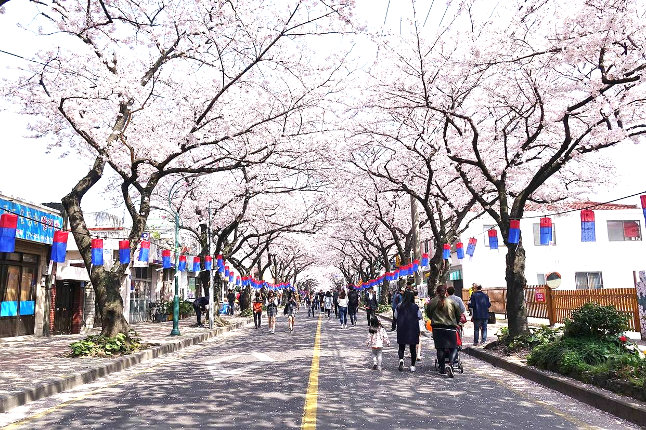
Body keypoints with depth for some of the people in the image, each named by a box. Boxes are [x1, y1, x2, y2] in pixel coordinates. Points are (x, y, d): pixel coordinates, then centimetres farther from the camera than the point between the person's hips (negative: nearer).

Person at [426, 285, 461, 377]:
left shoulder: (432, 302, 0)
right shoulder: (451, 302, 0)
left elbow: (428, 314, 10)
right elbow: (459, 314, 7)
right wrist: (455, 323, 23)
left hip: (437, 328, 1)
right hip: (450, 328, -1)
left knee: (440, 348, 10)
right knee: (453, 348, 4)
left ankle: (442, 368, 14)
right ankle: (450, 364, -18)